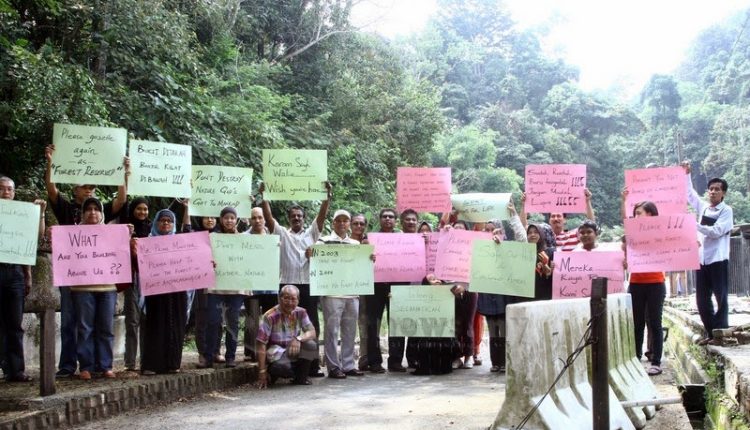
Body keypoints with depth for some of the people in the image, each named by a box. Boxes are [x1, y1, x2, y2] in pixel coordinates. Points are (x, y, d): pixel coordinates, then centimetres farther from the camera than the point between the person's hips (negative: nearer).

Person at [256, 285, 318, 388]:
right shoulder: (270, 316, -18)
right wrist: (262, 372, -22)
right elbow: (261, 345, -18)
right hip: (276, 354, -5)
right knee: (280, 365, -38)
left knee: (311, 344, -24)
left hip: (294, 351, 5)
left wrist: (298, 339, -31)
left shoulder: (301, 313, -3)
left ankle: (301, 378, -5)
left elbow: (312, 333, -8)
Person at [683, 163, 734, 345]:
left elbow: (716, 231, -14)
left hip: (718, 260, -6)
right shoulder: (703, 207, 12)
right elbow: (690, 193, 24)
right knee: (702, 299, 6)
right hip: (702, 259, 6)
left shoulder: (726, 211, -3)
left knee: (721, 297, -1)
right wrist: (687, 174, 16)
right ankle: (710, 333, 14)